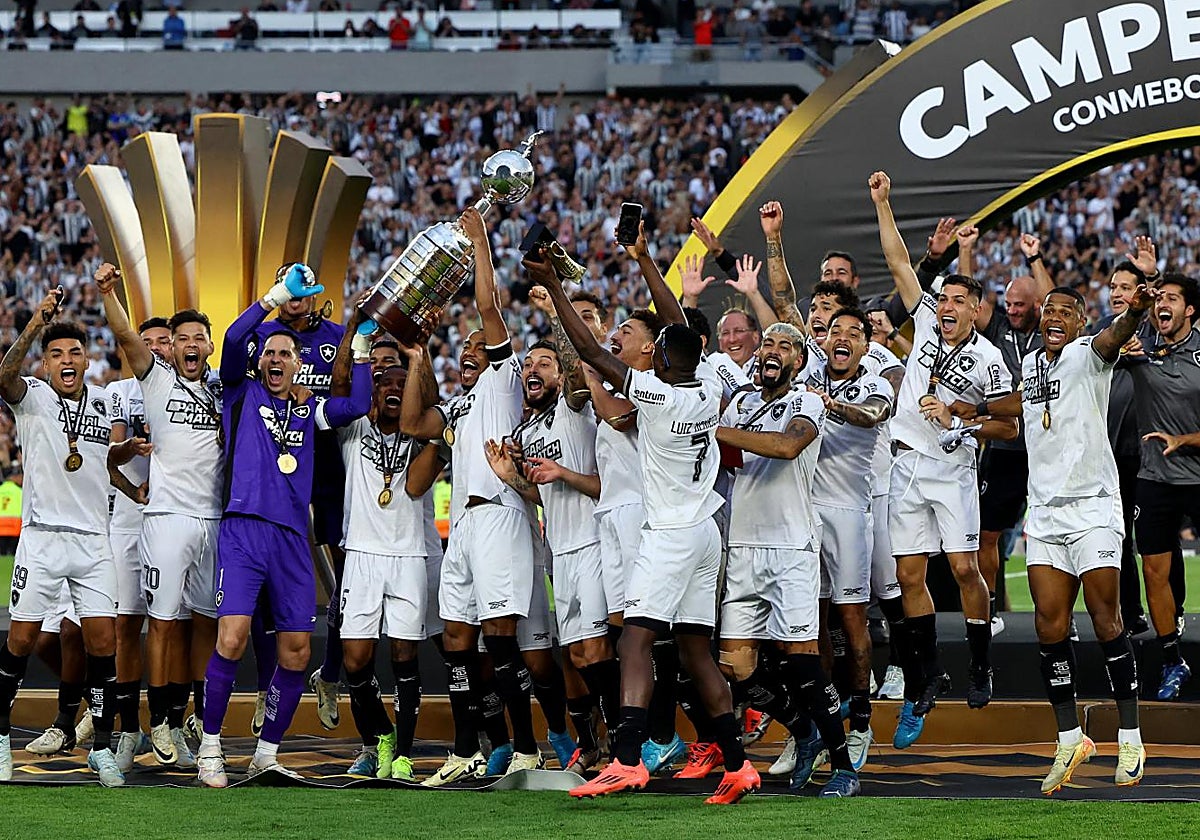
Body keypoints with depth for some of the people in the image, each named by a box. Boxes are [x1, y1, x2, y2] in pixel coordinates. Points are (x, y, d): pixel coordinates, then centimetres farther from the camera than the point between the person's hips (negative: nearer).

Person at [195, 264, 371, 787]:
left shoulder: (309, 410, 22)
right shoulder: (243, 394, 11)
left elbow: (358, 406, 9)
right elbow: (234, 339, -4)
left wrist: (361, 344, 12)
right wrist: (281, 294, -4)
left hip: (292, 538, 4)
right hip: (243, 531, -4)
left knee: (296, 652, 2)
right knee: (231, 641, -16)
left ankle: (267, 754, 14)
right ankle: (209, 750, -5)